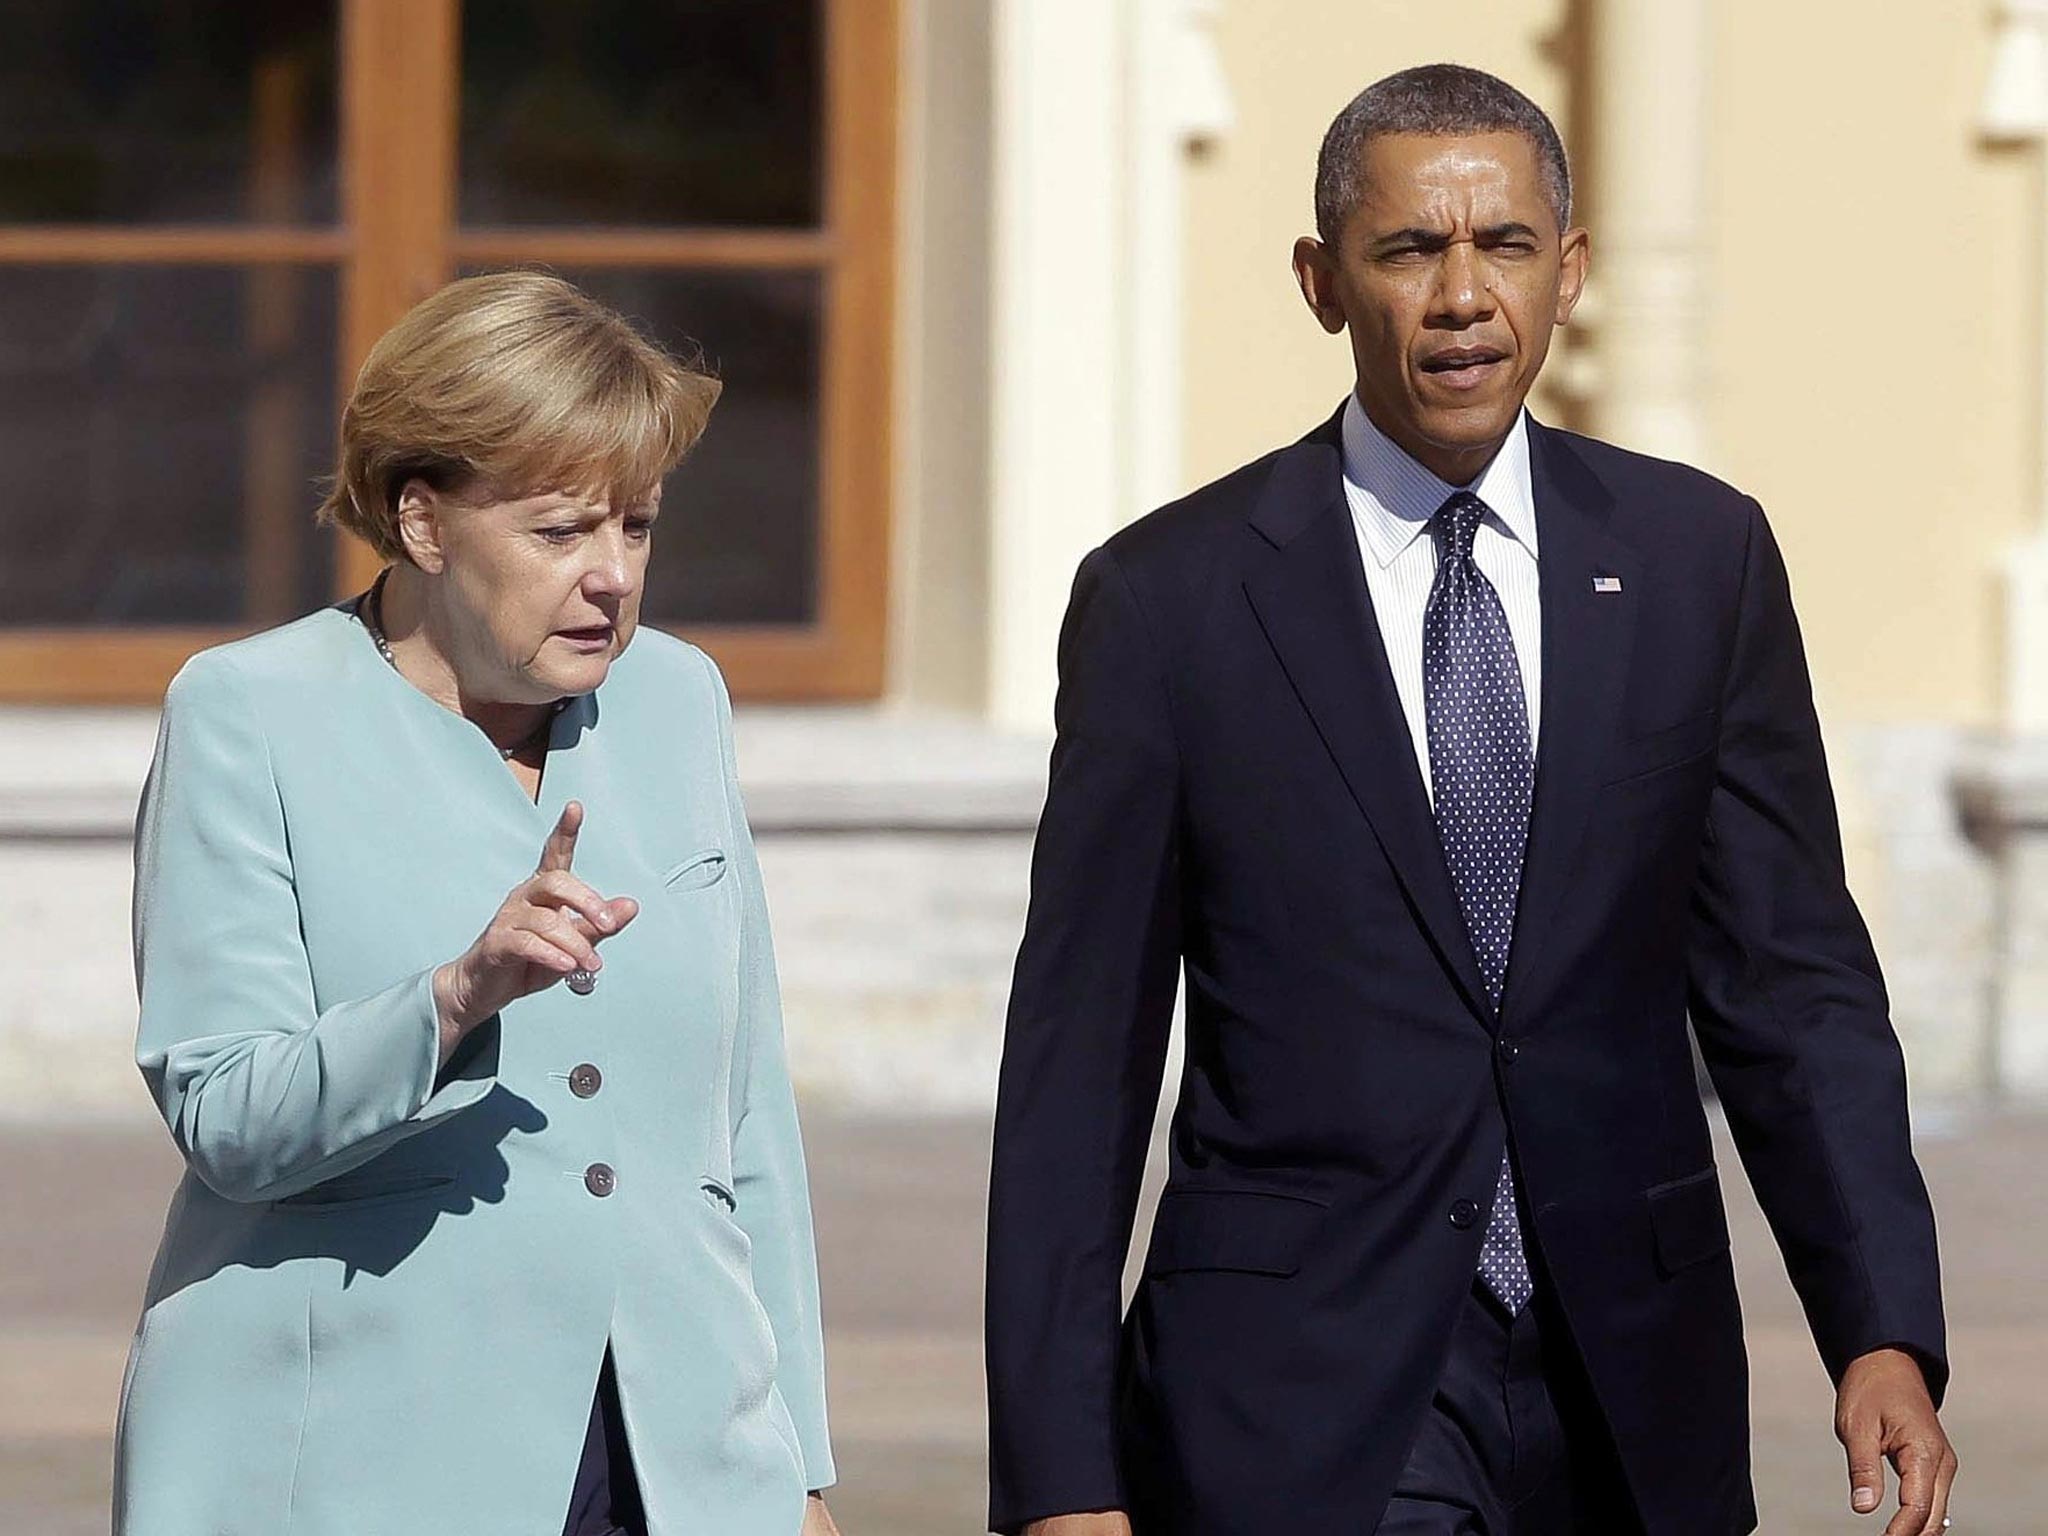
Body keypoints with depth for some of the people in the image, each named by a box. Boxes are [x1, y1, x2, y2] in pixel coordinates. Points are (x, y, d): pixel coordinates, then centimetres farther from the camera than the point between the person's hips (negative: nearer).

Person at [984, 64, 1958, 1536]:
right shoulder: (1167, 596, -2)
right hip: (1298, 1400, -3)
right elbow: (1079, 1056, -1)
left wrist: (1886, 1336, -7)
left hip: (1630, 1398, 3)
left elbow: (1790, 979, 6)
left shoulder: (1700, 557, 6)